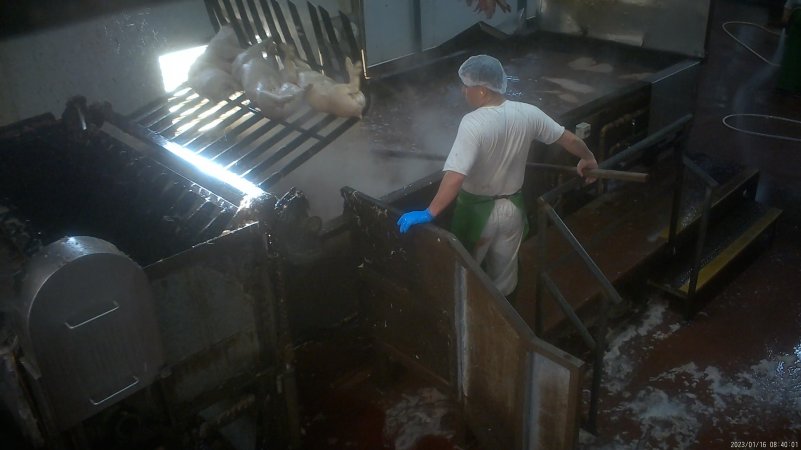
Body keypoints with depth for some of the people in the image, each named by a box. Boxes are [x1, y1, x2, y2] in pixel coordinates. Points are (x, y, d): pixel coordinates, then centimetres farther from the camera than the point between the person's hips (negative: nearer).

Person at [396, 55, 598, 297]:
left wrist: (429, 214, -35)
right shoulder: (528, 113, -11)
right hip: (512, 207, 5)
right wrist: (588, 158, 22)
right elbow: (569, 139, 3)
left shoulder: (473, 124, -28)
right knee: (504, 272, 23)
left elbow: (455, 176, -37)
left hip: (478, 211, -5)